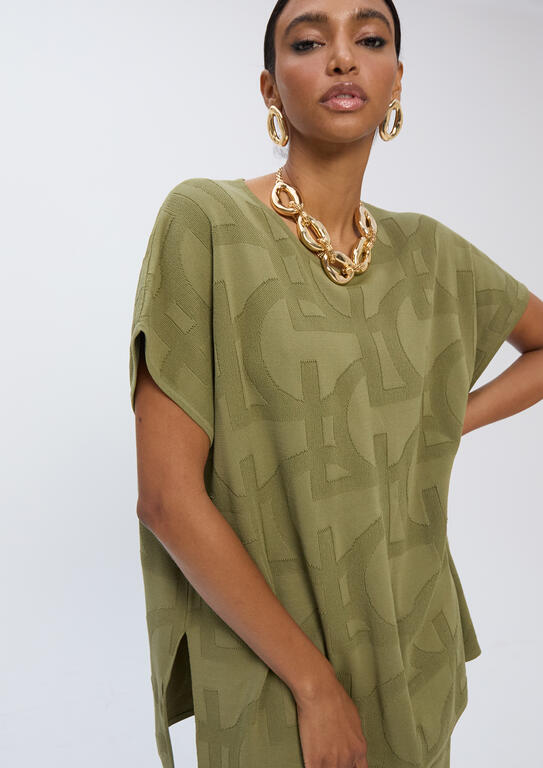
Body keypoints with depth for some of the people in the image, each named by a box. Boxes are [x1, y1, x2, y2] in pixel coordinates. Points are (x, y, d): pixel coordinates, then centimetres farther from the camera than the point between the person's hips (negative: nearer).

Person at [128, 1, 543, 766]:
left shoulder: (428, 252, 0)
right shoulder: (205, 221, -14)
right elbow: (167, 496, -18)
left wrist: (454, 420, -1)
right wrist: (314, 681, -15)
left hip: (415, 644, 5)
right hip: (270, 665, -4)